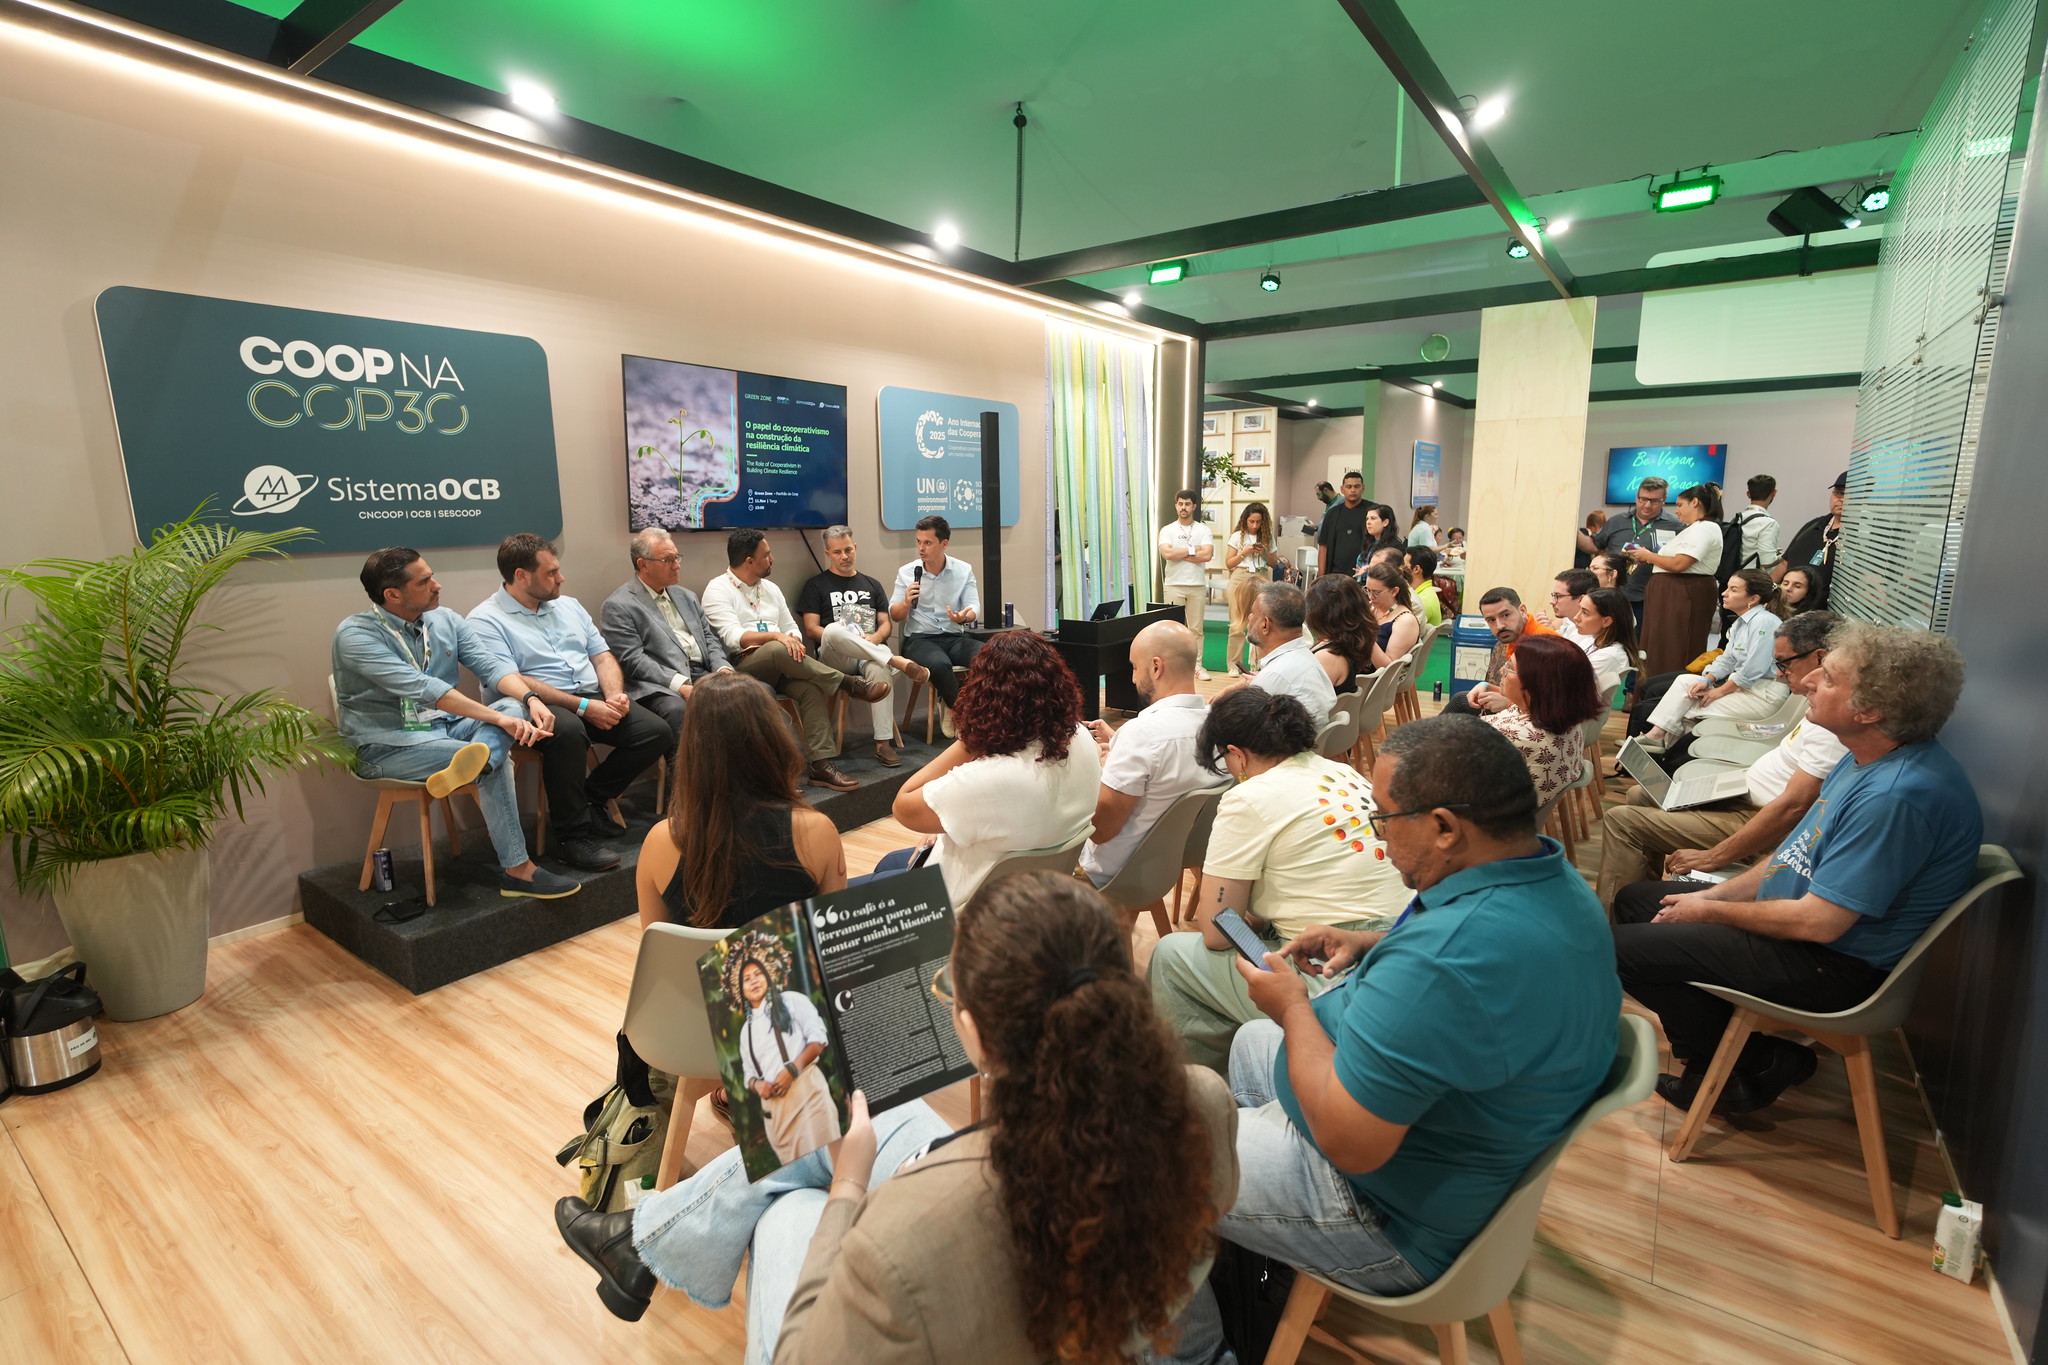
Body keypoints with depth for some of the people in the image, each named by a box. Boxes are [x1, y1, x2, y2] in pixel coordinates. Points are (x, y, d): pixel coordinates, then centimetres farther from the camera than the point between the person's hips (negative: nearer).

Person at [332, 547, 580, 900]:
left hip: (443, 725, 6)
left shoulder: (446, 620, 5)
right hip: (387, 745, -6)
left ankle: (472, 761, -49)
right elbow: (420, 687, -27)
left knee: (513, 704, -21)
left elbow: (492, 666, -4)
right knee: (495, 762, -26)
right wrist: (498, 718, -33)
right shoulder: (355, 634, -15)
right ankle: (517, 870, -21)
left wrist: (530, 699, -26)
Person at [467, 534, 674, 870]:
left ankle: (590, 801, 5)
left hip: (593, 699, 7)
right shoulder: (486, 620, -4)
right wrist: (583, 706, -20)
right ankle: (572, 833, -21)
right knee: (568, 729, -40)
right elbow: (509, 682, -15)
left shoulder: (569, 606, 17)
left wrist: (615, 694, -7)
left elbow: (602, 655, 16)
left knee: (657, 731, -14)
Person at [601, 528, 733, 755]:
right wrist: (680, 685, -20)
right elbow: (633, 660, -8)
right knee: (679, 711, -37)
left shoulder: (686, 596, 23)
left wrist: (724, 670, -1)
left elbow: (709, 638, 21)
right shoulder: (618, 606, 1)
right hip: (660, 686, -6)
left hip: (703, 676, 6)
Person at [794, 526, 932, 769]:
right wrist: (837, 638, -14)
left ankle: (884, 742, -38)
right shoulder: (816, 585, 15)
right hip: (835, 657, -2)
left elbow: (886, 623, 17)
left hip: (872, 652, 2)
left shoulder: (872, 585, 25)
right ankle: (897, 661, -39)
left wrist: (874, 638, -6)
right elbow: (811, 630, 4)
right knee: (833, 629, -39)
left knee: (879, 669, -38)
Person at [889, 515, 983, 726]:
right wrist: (906, 602, -19)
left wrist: (964, 618, -27)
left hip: (956, 637, 2)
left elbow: (974, 607, -2)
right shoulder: (906, 572, 3)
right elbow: (894, 615, 4)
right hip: (919, 639, -2)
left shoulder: (963, 570, 5)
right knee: (939, 664, -36)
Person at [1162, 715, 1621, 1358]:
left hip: (1395, 1223, -9)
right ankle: (1251, 1256, 42)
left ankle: (1192, 1344, 26)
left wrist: (1294, 1007, -17)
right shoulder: (1557, 878, -6)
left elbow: (1348, 1141, -32)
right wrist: (1369, 945, 1)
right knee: (1252, 1041, 28)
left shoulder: (1448, 961, -38)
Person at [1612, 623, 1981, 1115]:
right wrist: (1715, 894, 3)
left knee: (1623, 947, -15)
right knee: (1634, 900, 12)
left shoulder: (1898, 796, -30)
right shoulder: (1868, 760, 2)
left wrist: (1711, 911, -13)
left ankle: (1751, 1066, 8)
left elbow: (1818, 922, -27)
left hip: (1836, 963, -10)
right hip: (1797, 912, 10)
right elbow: (1798, 852, 12)